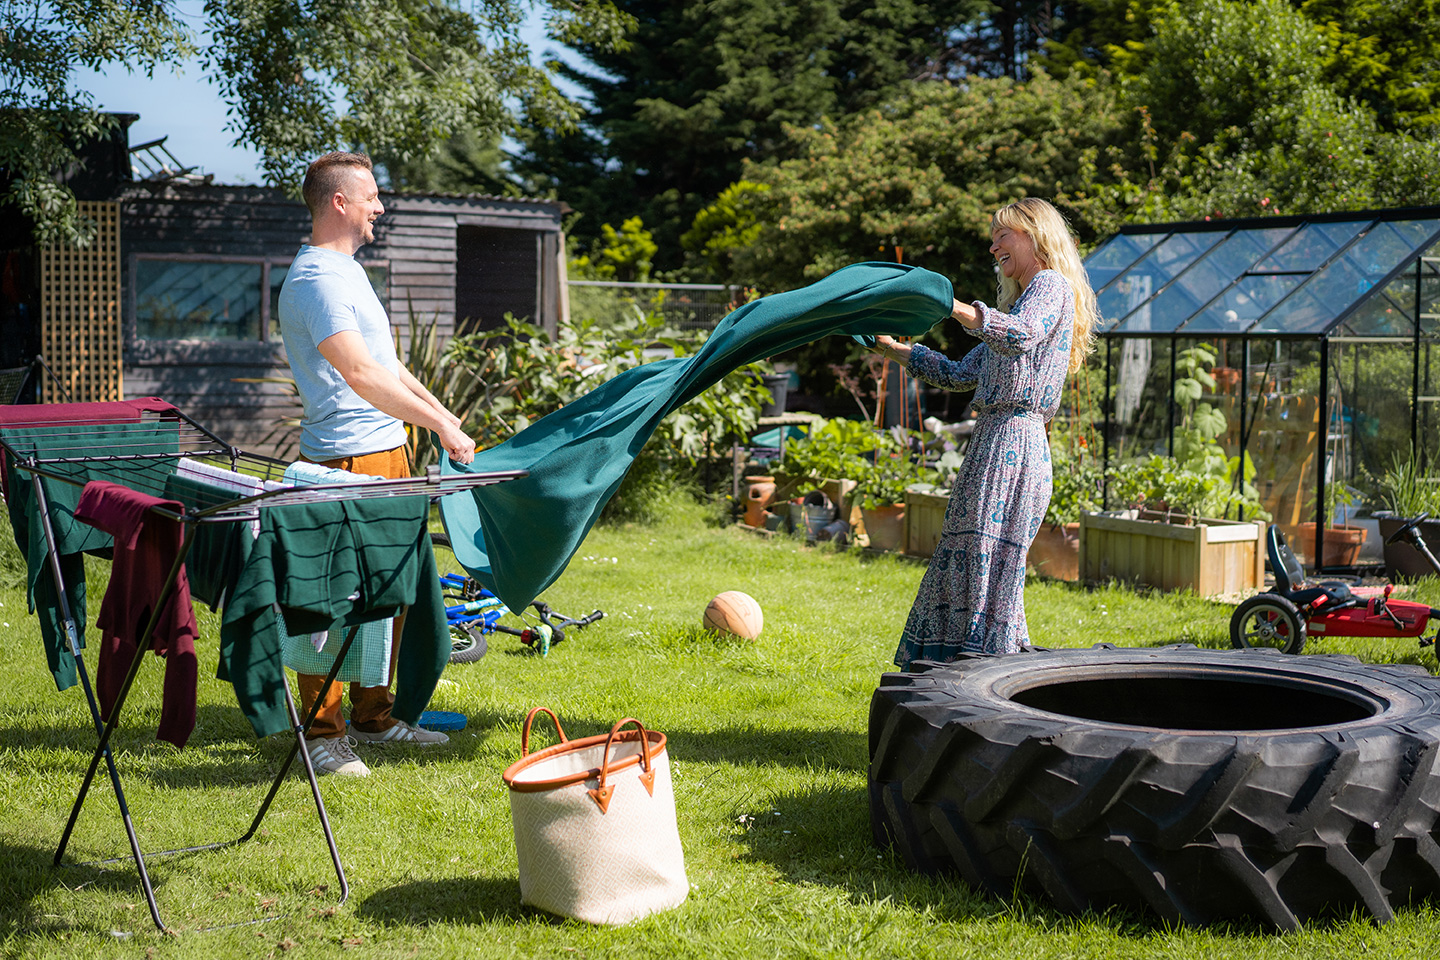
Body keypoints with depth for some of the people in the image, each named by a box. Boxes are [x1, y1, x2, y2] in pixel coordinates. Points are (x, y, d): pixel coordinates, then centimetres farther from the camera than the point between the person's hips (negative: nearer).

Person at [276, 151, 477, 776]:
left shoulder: (349, 269, 19)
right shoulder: (315, 279, -15)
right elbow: (361, 374, -25)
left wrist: (444, 417, 23)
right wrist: (440, 423, -24)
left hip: (388, 452, 10)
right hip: (344, 461, -10)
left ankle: (373, 717, 24)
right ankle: (324, 734, 2)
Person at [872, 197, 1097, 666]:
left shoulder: (1051, 285, -1)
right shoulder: (1021, 302, 29)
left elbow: (1021, 335, -25)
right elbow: (962, 373, 27)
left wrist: (950, 305, -37)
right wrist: (894, 349, 22)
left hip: (1014, 441, -10)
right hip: (993, 439, 10)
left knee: (990, 564, -12)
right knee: (962, 565, 8)